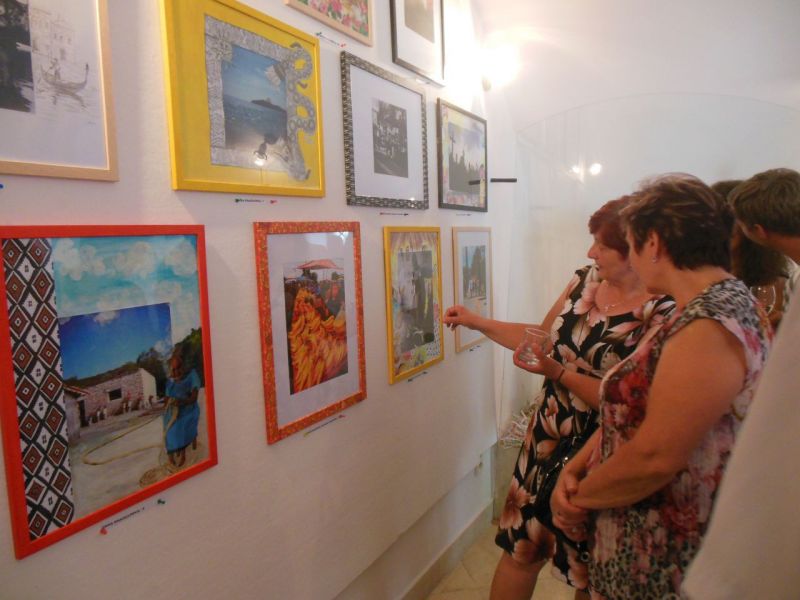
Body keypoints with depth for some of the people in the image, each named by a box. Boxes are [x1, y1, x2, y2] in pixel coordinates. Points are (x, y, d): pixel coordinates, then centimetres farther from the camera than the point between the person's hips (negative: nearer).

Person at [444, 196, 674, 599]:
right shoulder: (584, 280, -2)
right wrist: (476, 322, 7)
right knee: (519, 548, 18)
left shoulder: (660, 314, -20)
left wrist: (558, 373, -26)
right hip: (546, 437, 5)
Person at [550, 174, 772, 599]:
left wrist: (578, 496, -12)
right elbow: (631, 411, 6)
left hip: (663, 562, -8)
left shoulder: (709, 329, -25)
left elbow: (654, 458, -28)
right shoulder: (719, 305, 7)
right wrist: (574, 468, -3)